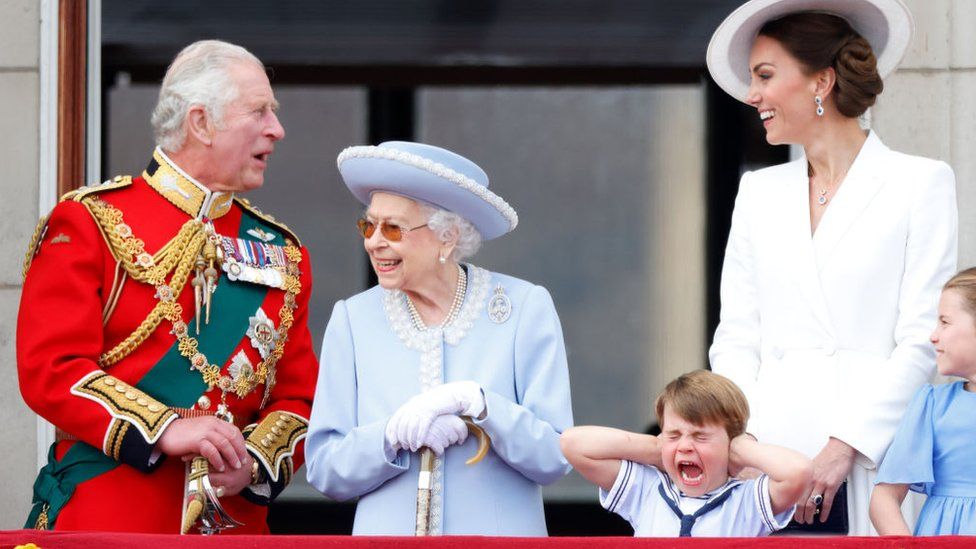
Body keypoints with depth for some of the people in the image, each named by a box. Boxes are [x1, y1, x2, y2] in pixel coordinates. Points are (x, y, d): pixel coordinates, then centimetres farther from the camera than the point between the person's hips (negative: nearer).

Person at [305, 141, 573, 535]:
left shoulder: (525, 309, -1)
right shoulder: (353, 320, 4)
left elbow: (554, 458, -5)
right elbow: (323, 469, 0)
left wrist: (476, 402, -18)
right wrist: (394, 434, -16)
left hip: (498, 532, 0)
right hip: (387, 531, 0)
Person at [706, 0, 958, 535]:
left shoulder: (920, 183, 4)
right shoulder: (758, 191, 19)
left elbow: (922, 340, -3)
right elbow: (736, 339, 14)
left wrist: (845, 446, -11)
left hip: (871, 453, -3)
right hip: (771, 449, 3)